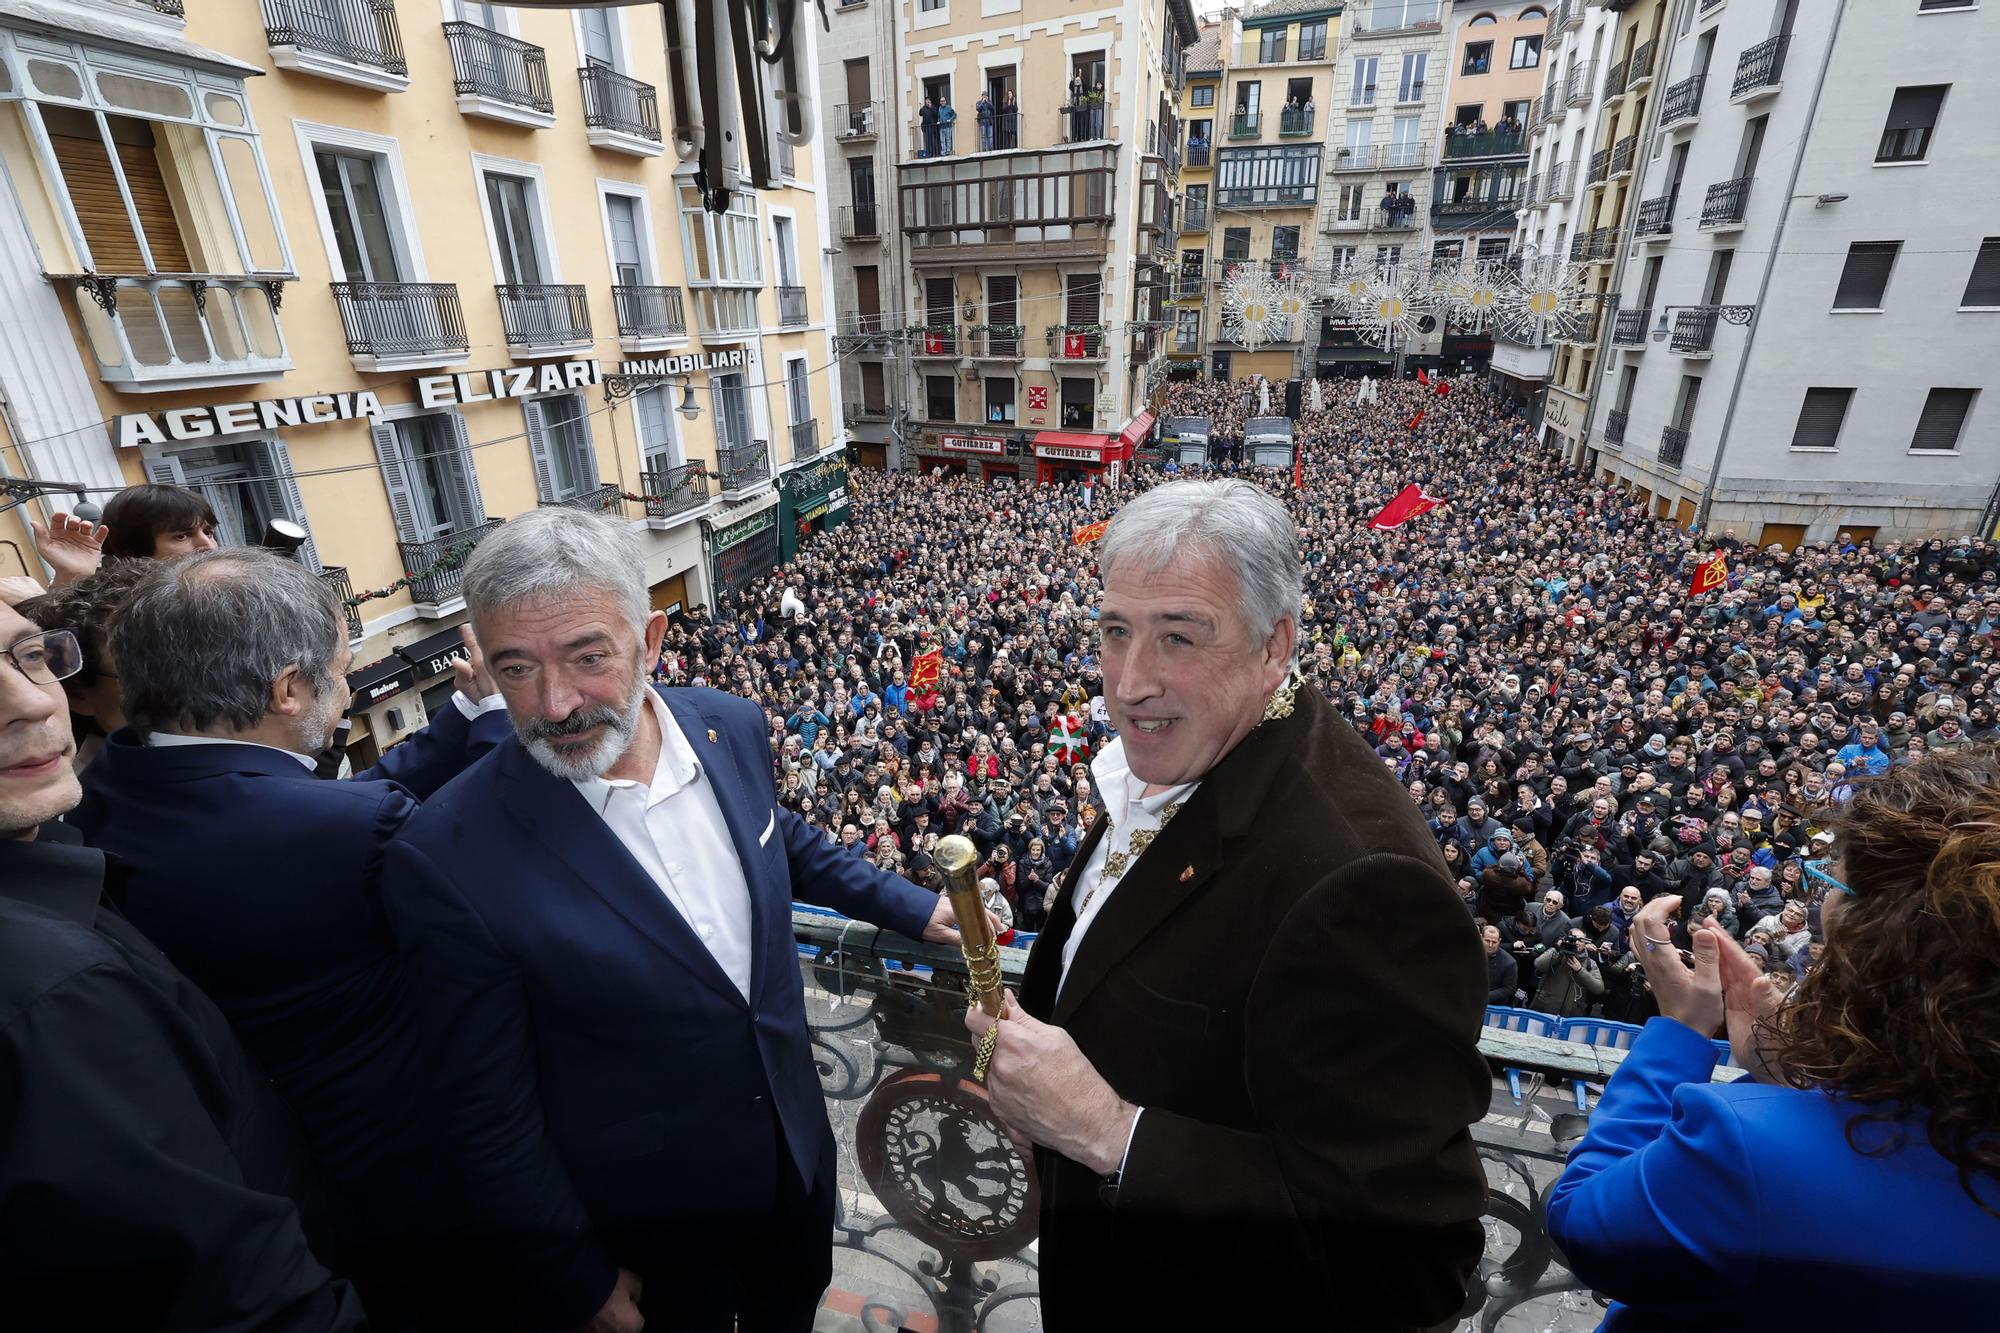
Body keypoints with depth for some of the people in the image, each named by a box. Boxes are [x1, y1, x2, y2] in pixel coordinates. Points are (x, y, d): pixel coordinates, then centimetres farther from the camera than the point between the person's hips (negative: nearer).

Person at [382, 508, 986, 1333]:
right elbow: (489, 1112, -16)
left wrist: (911, 908, 10)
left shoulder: (732, 726, -15)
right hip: (650, 1225, -3)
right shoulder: (446, 859, -27)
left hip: (798, 1141, 4)